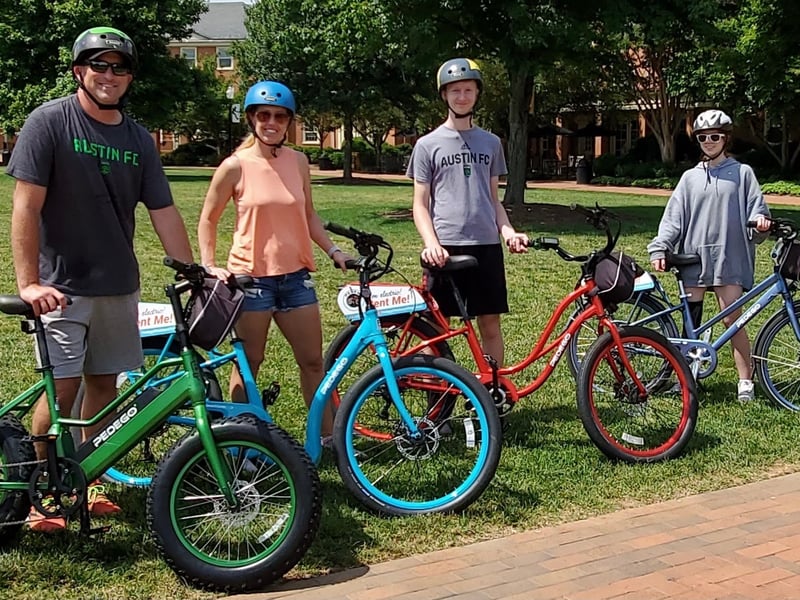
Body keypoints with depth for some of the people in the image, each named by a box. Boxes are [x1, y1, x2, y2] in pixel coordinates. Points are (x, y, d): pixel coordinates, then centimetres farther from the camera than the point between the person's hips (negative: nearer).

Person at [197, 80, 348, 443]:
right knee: (248, 365, 5)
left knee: (312, 361, 8)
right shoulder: (236, 166, -5)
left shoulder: (298, 161, 6)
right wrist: (210, 266, -7)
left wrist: (332, 251, 5)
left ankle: (329, 438, 19)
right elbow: (208, 220, 2)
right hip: (251, 276, -4)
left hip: (295, 275, 4)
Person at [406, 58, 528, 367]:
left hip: (486, 245, 3)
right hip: (445, 249, -3)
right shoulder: (428, 144, 3)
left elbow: (493, 199, 16)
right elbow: (420, 205, 1)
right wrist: (432, 244, -16)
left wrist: (508, 231, -2)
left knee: (490, 323, 5)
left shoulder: (491, 142, 12)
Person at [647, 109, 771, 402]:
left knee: (732, 320, -7)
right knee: (691, 323, 4)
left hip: (729, 259, -3)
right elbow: (674, 217, 8)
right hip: (694, 258, 3)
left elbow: (756, 207, 4)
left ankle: (745, 380, 1)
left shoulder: (742, 173, 7)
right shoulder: (690, 177, 13)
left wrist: (760, 221, -20)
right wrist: (659, 249, -3)